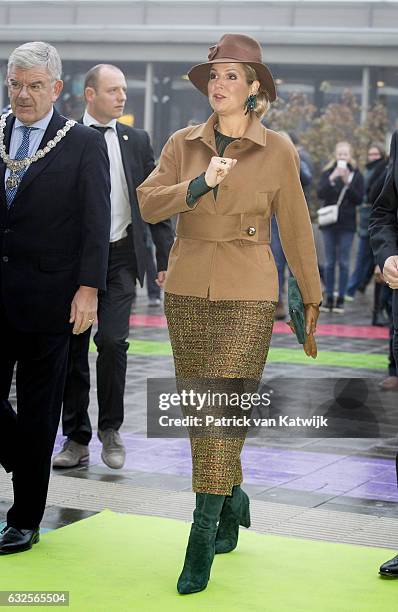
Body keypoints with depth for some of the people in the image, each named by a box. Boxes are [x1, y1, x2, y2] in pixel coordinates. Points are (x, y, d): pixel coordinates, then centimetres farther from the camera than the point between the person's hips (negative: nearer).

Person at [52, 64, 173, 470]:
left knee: (112, 341, -13)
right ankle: (76, 439, 16)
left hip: (120, 256, 0)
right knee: (73, 348, 5)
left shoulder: (136, 141, 7)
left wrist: (166, 257, 2)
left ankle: (110, 428, 7)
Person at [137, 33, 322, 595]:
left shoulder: (278, 151, 0)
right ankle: (234, 505, 33)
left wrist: (311, 301, 12)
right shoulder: (183, 144, 7)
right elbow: (148, 204, -5)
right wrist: (200, 184, -20)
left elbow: (296, 229, 7)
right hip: (187, 292, 4)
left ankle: (201, 544, -9)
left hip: (248, 297, -4)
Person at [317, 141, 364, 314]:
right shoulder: (328, 173, 4)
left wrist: (347, 183, -15)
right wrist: (331, 179, -22)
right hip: (329, 222, 1)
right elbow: (320, 194, -8)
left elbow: (359, 199, -4)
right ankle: (329, 299, 8)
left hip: (347, 224, -1)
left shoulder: (356, 175, 2)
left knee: (343, 262, 0)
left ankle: (340, 299, 4)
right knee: (329, 262, 3)